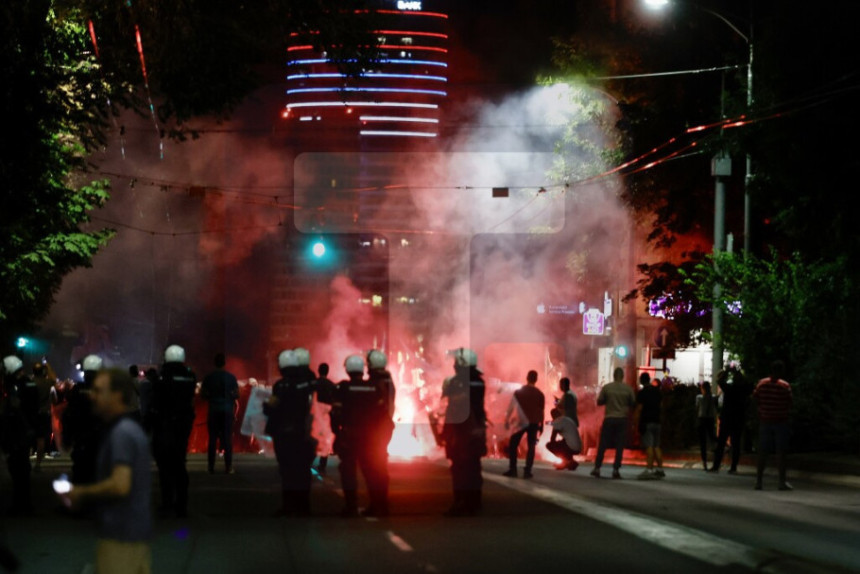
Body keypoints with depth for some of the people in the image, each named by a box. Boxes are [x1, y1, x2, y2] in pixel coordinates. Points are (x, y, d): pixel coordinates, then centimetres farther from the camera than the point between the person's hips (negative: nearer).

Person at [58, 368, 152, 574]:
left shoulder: (121, 433, -15)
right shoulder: (133, 429, 16)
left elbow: (120, 485, -24)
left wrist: (81, 493, -10)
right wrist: (85, 493, 14)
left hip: (119, 537, -10)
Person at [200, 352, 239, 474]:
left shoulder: (208, 377, -1)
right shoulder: (231, 377, -2)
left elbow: (203, 394, -1)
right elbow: (236, 395, -3)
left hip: (213, 409, 0)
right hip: (227, 409, 0)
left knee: (213, 438, 3)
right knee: (227, 438, 2)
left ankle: (211, 467, 0)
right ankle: (228, 467, -2)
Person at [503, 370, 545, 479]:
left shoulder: (519, 392, -2)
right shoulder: (540, 394, 0)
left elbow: (511, 407, -3)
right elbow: (541, 410, 2)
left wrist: (506, 420, 4)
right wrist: (541, 424, 10)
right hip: (534, 423, 1)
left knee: (513, 445, 8)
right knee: (531, 447, 6)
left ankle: (512, 470, 2)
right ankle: (527, 471, -2)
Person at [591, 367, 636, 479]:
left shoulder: (606, 387, -3)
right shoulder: (628, 389, -2)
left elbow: (599, 402, 2)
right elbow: (633, 403, 4)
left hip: (609, 419, 0)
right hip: (622, 419, 0)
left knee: (602, 445, 7)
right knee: (619, 446, 4)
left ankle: (597, 468, 6)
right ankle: (616, 469, -1)